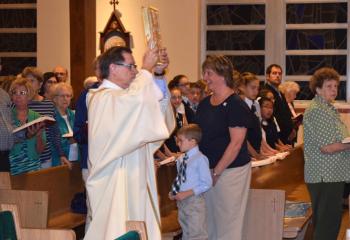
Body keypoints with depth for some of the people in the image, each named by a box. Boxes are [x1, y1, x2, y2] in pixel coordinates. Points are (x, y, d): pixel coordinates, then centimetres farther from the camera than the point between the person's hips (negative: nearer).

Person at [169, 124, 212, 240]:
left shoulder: (200, 159, -17)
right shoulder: (181, 160, 4)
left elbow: (207, 183, -17)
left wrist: (187, 193, -20)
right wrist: (173, 191, -1)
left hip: (194, 201, -7)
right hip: (181, 200, 7)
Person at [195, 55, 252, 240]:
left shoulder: (236, 105, -12)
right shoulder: (204, 104, 10)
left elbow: (236, 143, -16)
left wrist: (217, 172, -16)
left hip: (230, 170, -7)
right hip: (207, 169, 7)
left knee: (227, 221, 0)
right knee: (209, 220, 12)